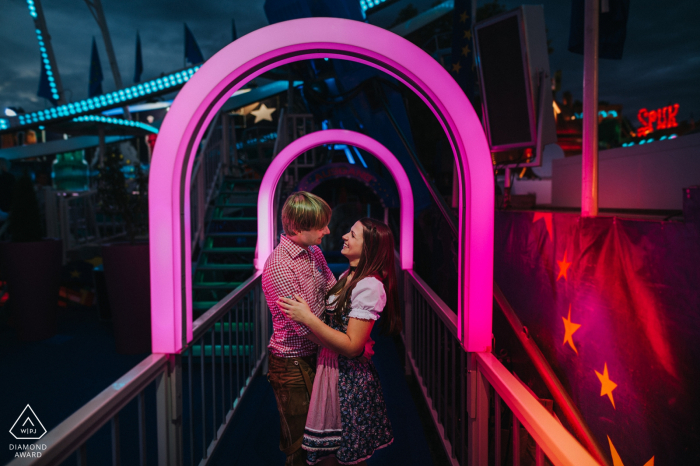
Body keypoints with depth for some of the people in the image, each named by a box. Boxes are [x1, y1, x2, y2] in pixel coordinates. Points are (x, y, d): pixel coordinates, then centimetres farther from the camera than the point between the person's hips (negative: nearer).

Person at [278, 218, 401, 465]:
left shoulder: (369, 286, -22)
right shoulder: (348, 276, 8)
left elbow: (352, 346, -25)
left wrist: (308, 318, -24)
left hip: (350, 380, -9)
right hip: (331, 369, 9)